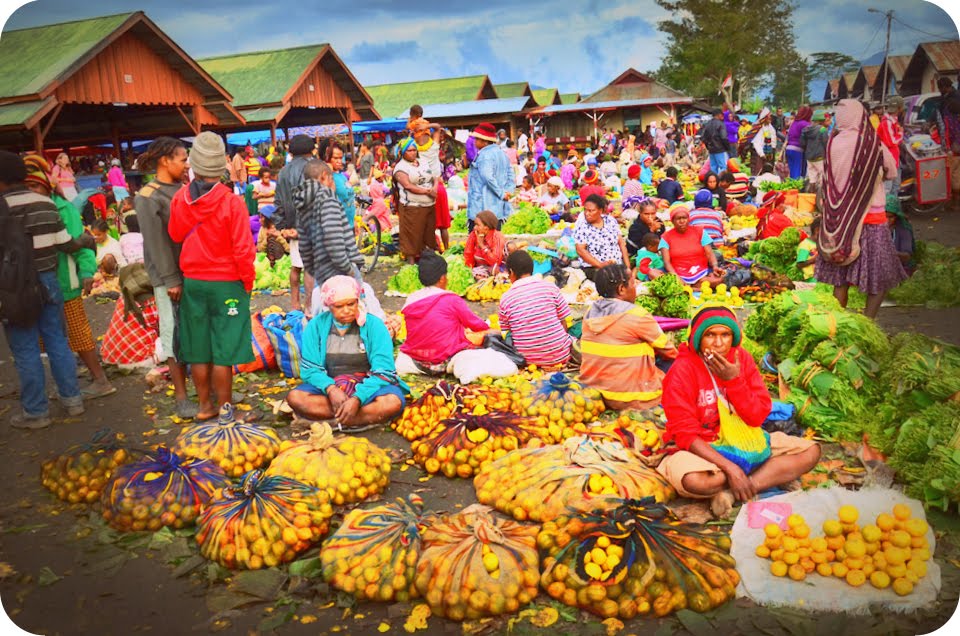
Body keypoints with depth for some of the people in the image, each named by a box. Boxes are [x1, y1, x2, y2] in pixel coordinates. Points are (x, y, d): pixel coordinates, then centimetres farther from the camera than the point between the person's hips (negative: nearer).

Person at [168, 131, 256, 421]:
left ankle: (205, 405, 26)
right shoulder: (232, 202, -17)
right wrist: (247, 282, -2)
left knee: (199, 350, 14)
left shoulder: (179, 199, -5)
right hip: (226, 283, -4)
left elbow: (175, 235, 11)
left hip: (192, 283, 4)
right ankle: (224, 409, 12)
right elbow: (242, 250, -13)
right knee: (224, 352, 4)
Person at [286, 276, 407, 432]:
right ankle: (372, 416, -25)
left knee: (393, 402, -33)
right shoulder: (316, 325, -3)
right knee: (295, 397, -27)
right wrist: (330, 389, -25)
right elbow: (310, 369, -4)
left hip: (367, 387, -2)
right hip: (329, 386, 3)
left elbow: (383, 370, -14)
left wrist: (357, 399, -29)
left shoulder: (373, 324, -8)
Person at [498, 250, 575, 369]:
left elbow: (506, 334, 4)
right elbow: (564, 322, 3)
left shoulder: (505, 298, -3)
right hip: (558, 355, 1)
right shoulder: (550, 287, -3)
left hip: (528, 358, -1)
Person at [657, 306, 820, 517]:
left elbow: (758, 417, -8)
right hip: (702, 448, -6)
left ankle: (730, 494, -20)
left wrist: (734, 380, -22)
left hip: (744, 441, 6)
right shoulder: (682, 370, -17)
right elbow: (685, 434, -20)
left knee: (811, 451, -6)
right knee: (694, 481, -39)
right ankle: (775, 476, -17)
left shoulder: (742, 358, -3)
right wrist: (730, 467, -29)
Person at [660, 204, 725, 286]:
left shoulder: (700, 232, 8)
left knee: (718, 279, -31)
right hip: (679, 275, -1)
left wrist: (715, 266, -20)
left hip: (701, 273, 2)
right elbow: (666, 261, -5)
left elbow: (710, 253, 2)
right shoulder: (666, 237, 5)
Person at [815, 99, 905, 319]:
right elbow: (891, 172, 6)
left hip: (839, 220, 3)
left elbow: (826, 180, 3)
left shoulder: (833, 144, -5)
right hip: (871, 220, -3)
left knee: (840, 278, 13)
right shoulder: (874, 145, -10)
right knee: (879, 279, 7)